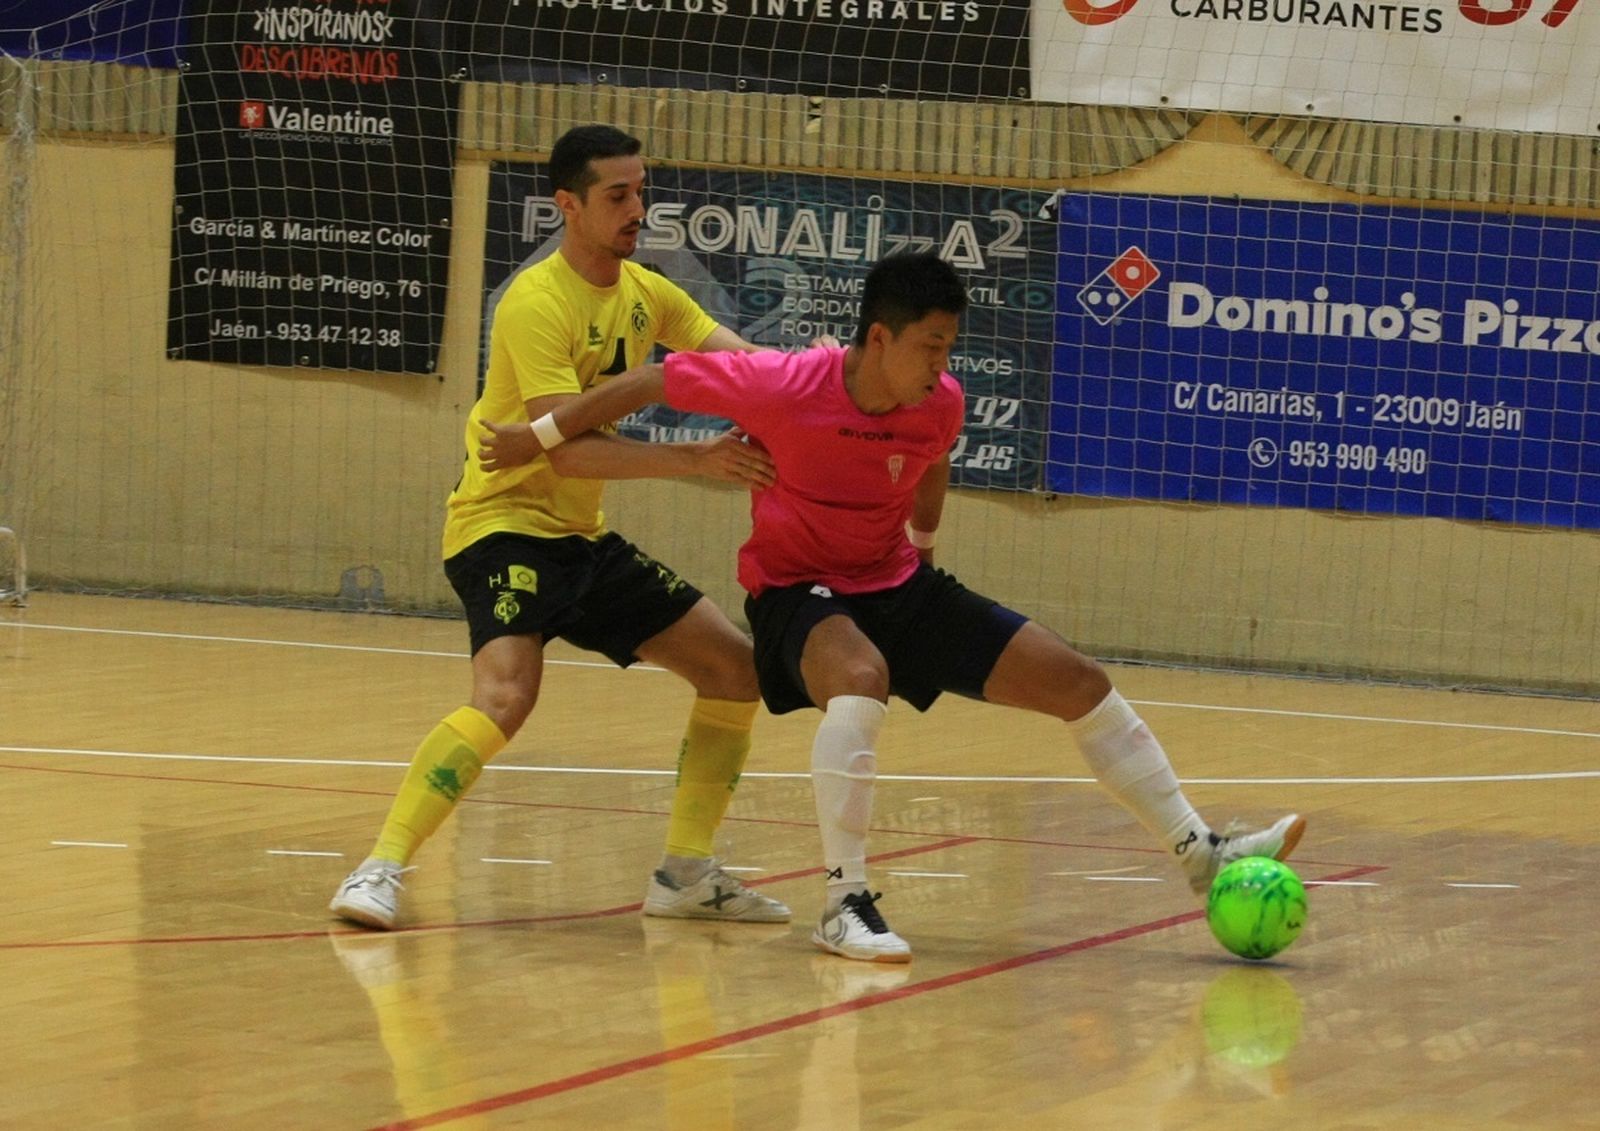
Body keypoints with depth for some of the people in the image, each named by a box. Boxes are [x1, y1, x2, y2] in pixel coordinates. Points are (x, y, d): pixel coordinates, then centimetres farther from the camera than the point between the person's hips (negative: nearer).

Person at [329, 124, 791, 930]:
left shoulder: (644, 292, 7)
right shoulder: (537, 303, -19)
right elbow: (566, 448, -27)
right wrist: (698, 460, -33)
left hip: (582, 534, 9)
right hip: (504, 523, -9)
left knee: (735, 668, 7)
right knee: (506, 695, -31)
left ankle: (685, 874, 15)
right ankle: (381, 871, -27)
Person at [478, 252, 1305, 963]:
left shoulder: (941, 404, -11)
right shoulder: (781, 388, -26)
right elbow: (653, 382, -14)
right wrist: (538, 437, -6)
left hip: (897, 586, 6)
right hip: (796, 590, -6)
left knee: (1074, 679, -1)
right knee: (861, 676, -41)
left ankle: (1199, 853, 11)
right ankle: (845, 903, -35)